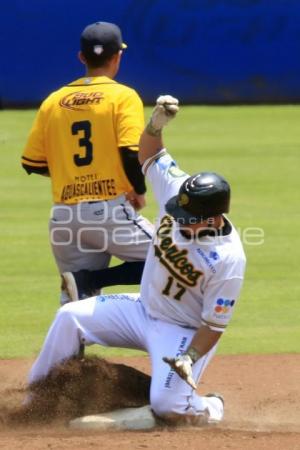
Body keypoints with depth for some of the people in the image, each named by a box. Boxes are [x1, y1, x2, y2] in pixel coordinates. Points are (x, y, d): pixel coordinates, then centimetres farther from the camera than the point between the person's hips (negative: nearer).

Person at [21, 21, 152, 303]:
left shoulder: (53, 101, 11)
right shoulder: (123, 96, -2)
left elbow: (31, 163, 11)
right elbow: (131, 153, -14)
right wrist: (139, 191, 3)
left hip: (64, 217, 5)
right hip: (111, 211, -5)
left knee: (76, 303, 10)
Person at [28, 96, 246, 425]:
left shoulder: (228, 261, -30)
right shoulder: (177, 193, -16)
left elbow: (214, 324, -22)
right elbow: (150, 154, -3)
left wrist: (190, 359, -35)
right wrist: (156, 123, -23)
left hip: (183, 333, -6)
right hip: (144, 309, 7)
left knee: (168, 406, -23)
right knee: (70, 317, -5)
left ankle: (211, 409, 13)